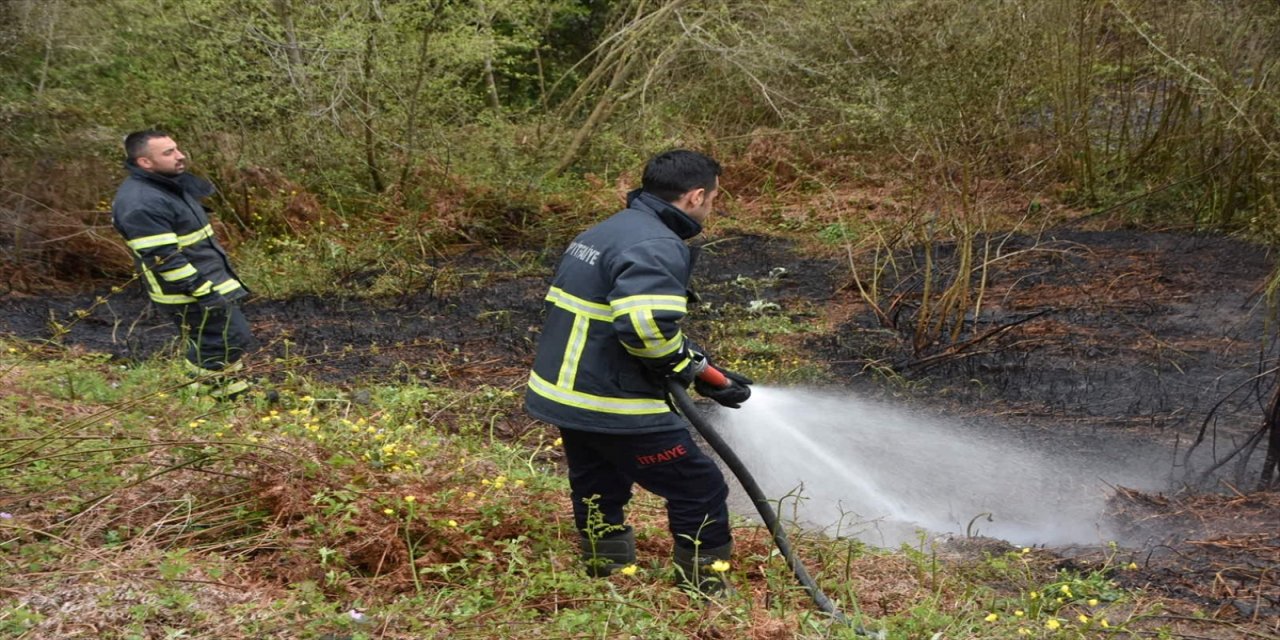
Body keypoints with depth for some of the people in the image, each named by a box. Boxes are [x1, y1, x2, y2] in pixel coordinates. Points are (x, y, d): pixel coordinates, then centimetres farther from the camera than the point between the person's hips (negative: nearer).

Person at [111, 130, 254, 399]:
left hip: (205, 279, 10)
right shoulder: (141, 204, -26)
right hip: (188, 291, -10)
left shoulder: (168, 184, 7)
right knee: (232, 338, -4)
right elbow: (163, 259, -26)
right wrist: (202, 291, -25)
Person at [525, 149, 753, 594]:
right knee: (701, 493, 3)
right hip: (614, 407, -10)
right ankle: (707, 596, 13)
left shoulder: (603, 233, 15)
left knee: (599, 499, 23)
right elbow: (646, 324, -34)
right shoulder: (658, 247, -18)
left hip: (565, 396, 10)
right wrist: (688, 365, -13)